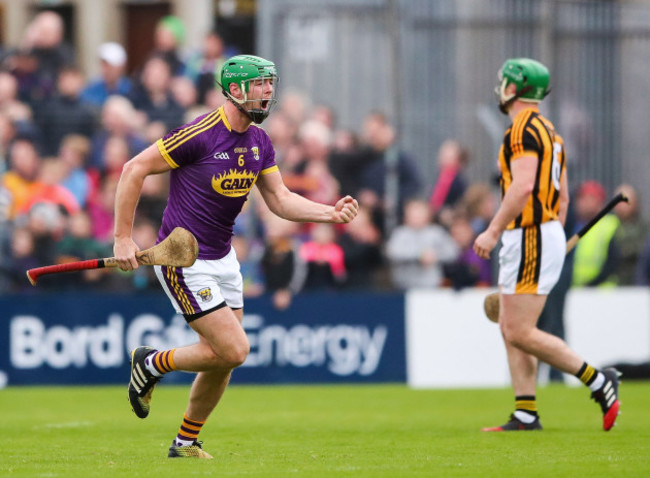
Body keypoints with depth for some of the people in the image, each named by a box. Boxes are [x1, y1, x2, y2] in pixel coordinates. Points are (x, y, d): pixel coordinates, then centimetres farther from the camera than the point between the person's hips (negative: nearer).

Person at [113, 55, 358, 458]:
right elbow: (135, 170, -15)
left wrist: (331, 213, -8)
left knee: (222, 359, 8)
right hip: (184, 262, -8)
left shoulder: (259, 142, 4)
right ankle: (151, 364, 8)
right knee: (234, 350, -14)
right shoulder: (200, 135, -20)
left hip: (223, 257, 8)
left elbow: (280, 199, 9)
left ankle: (186, 442, 26)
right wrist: (123, 238, -16)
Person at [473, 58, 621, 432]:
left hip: (531, 236, -10)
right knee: (511, 329, 9)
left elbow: (523, 186, -24)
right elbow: (563, 197, 21)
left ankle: (598, 381, -10)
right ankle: (526, 415, 5)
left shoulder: (523, 129, -12)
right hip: (547, 233, 10)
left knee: (520, 333, -11)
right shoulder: (549, 131, 19)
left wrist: (493, 231, -23)